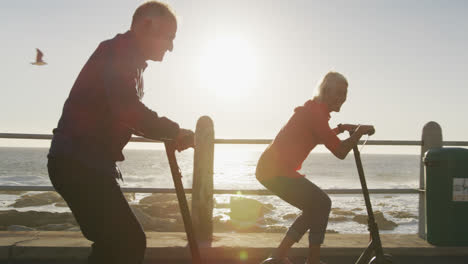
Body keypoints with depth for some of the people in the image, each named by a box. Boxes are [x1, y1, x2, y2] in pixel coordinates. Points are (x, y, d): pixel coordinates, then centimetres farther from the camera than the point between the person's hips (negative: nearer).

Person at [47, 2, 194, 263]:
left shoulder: (128, 59, 20)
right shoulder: (117, 53, -12)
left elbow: (129, 114, 26)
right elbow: (129, 109, -28)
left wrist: (171, 134, 14)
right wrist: (175, 131, -16)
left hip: (87, 163, 10)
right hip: (79, 163, -10)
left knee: (116, 243, 16)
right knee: (130, 242, -11)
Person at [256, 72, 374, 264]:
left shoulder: (313, 109, 15)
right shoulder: (316, 113, -16)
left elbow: (320, 136, 36)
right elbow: (340, 152, -18)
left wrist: (341, 128, 24)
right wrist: (359, 131, -3)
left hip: (271, 167, 10)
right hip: (276, 170, -10)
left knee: (315, 207, 15)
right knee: (321, 204, -2)